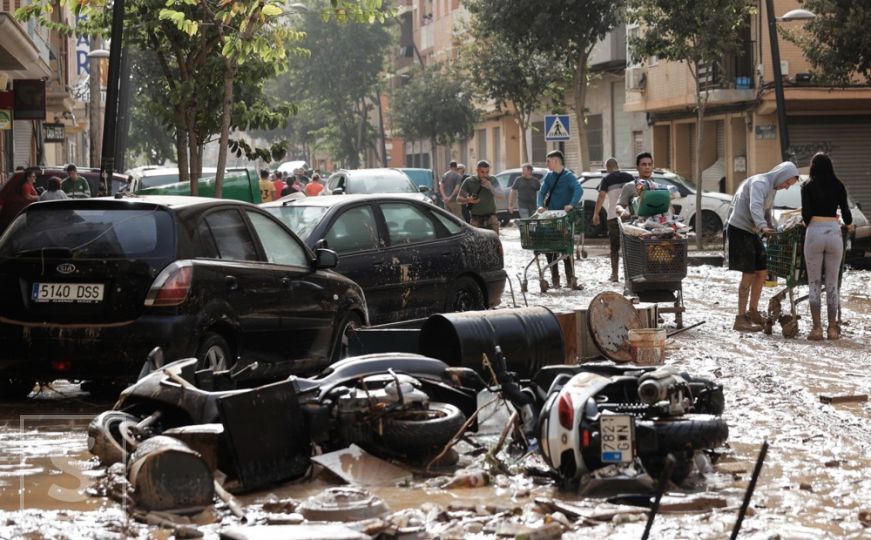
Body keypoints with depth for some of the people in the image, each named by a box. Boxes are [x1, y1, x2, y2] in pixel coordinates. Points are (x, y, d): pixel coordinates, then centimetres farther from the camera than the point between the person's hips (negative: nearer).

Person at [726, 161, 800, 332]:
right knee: (749, 274, -10)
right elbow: (755, 206, -36)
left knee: (762, 271, 11)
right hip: (739, 229, -10)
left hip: (751, 231, 10)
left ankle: (752, 311, 23)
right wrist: (762, 227, -50)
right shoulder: (760, 183, -19)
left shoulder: (771, 187, 14)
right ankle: (740, 320, -7)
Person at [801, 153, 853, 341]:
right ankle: (833, 328, 7)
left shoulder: (808, 187, 1)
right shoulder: (838, 186, 5)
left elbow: (806, 213, -7)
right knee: (832, 283, 8)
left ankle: (817, 328, -1)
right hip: (834, 232, 2)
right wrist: (849, 224, 26)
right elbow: (846, 212, 4)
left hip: (814, 233, -2)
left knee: (814, 283, 5)